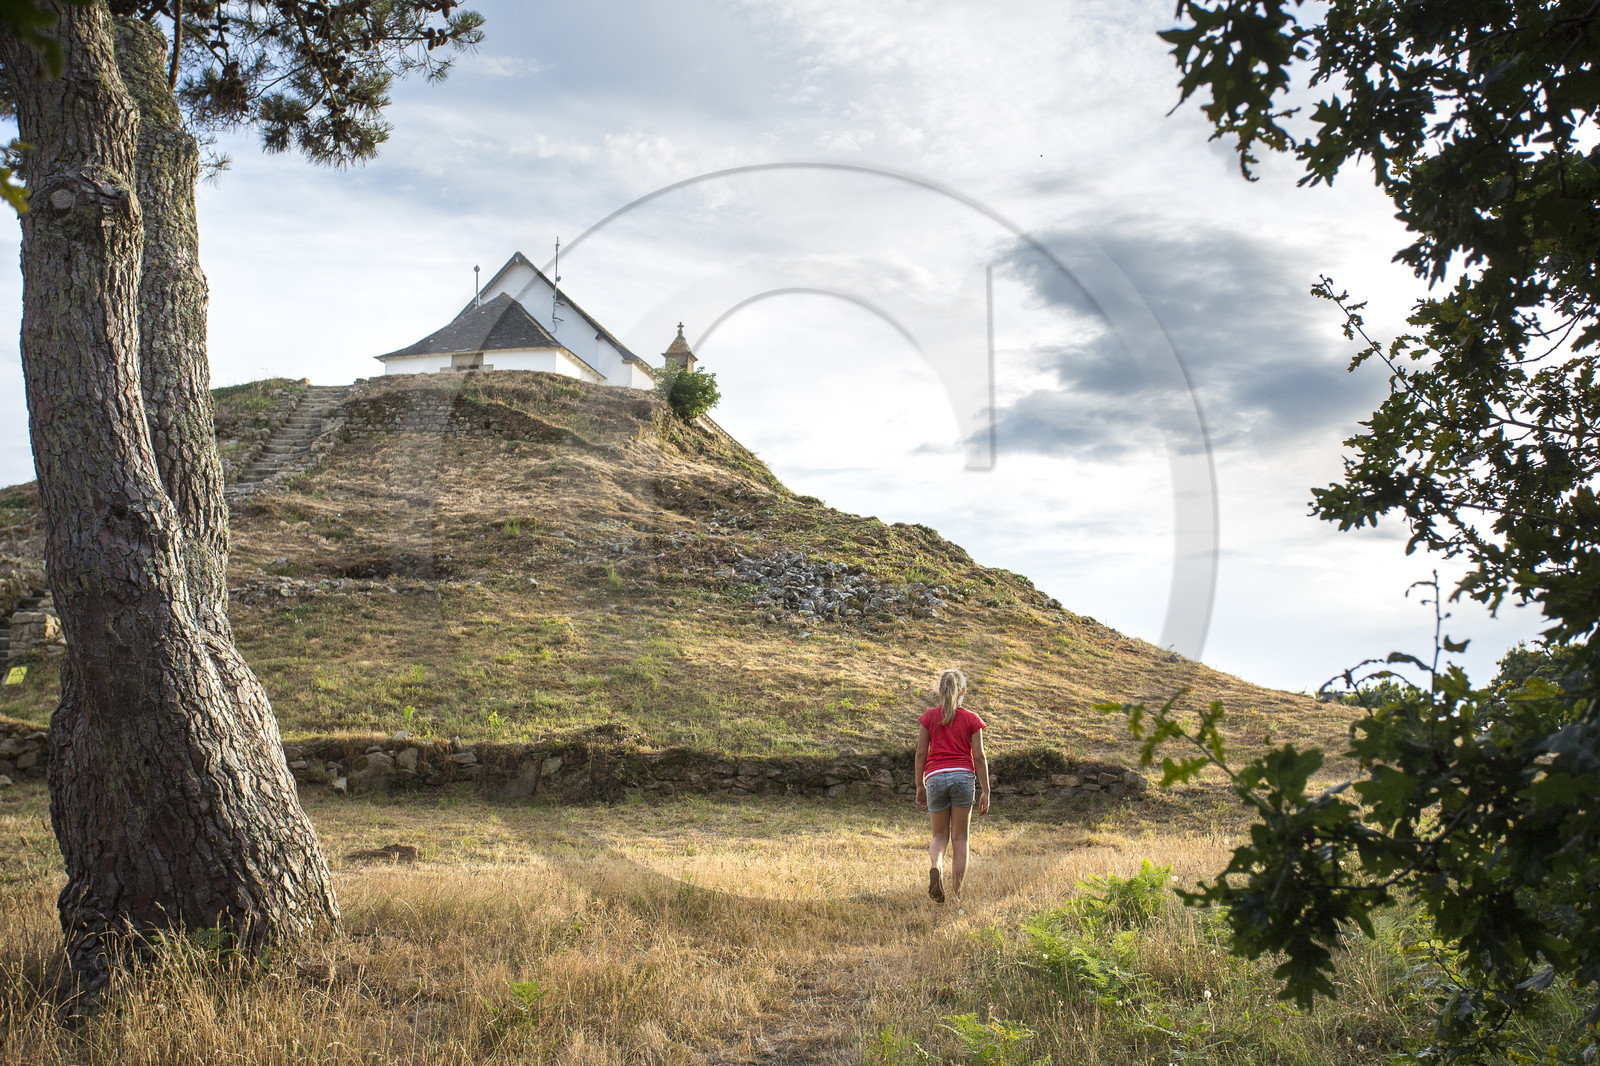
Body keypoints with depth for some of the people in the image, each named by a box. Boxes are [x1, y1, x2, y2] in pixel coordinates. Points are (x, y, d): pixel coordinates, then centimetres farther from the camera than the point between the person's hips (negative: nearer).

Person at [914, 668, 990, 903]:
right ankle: (956, 893, 6)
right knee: (959, 838, 8)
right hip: (963, 776, -1)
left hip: (935, 777, 1)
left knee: (940, 836, 13)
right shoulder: (971, 720, 4)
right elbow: (979, 757, 1)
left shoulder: (929, 717, 6)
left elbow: (921, 753, 5)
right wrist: (985, 791, 5)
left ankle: (935, 867, -18)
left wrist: (919, 786, 12)